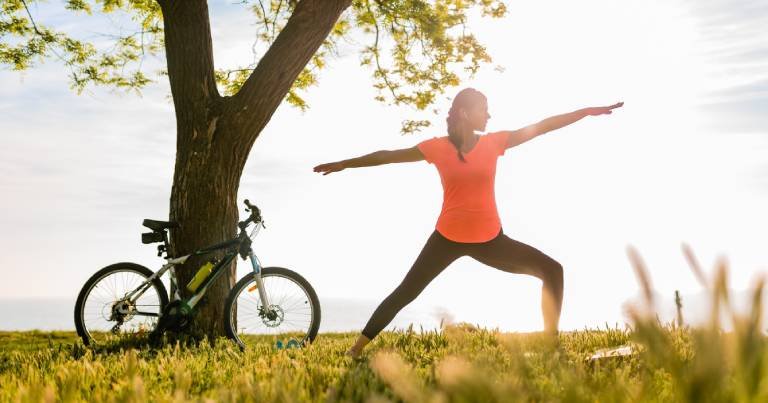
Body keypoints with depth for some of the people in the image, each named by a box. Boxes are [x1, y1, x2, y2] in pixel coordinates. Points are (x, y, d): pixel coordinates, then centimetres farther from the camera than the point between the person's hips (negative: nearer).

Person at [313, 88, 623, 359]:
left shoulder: (494, 142, 0)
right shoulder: (437, 148, -6)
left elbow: (541, 127, 3)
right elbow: (389, 156, 2)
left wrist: (587, 111, 3)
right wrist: (345, 164, 8)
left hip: (490, 239, 3)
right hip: (447, 238, -3)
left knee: (551, 270, -3)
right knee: (405, 293, 0)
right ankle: (357, 349, 10)